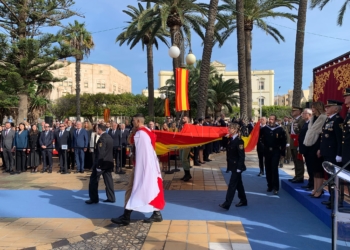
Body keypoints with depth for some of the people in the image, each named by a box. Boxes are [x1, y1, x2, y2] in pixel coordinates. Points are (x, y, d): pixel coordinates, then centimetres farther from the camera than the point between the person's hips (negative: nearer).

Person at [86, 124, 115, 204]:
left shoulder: (102, 138, -18)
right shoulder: (109, 137, 11)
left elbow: (101, 153, -22)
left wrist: (98, 165, -20)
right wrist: (109, 160, 18)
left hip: (102, 162, -9)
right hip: (109, 162, 9)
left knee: (94, 180, 3)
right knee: (108, 180, 11)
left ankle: (94, 198, 8)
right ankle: (111, 198, 13)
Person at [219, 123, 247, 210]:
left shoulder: (239, 141, -18)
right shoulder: (230, 139, 6)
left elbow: (242, 156, -20)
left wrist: (239, 168, -21)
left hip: (237, 167, -9)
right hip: (233, 165, 9)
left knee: (232, 185, -6)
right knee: (238, 184, 18)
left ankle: (227, 204, -3)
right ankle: (243, 201, 31)